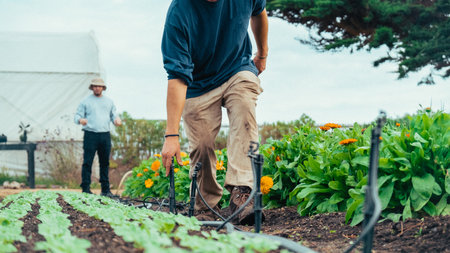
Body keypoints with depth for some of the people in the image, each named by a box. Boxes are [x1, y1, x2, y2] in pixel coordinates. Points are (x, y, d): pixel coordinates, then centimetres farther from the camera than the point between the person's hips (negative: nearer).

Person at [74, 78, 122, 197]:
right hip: (90, 135, -4)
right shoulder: (86, 101, 7)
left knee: (105, 163, 7)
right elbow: (77, 115, 4)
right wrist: (80, 120, -20)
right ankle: (86, 189, -4)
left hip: (105, 136, 4)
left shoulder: (109, 101, 18)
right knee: (87, 162, -7)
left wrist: (117, 120, -4)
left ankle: (105, 189, 12)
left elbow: (113, 115, 19)